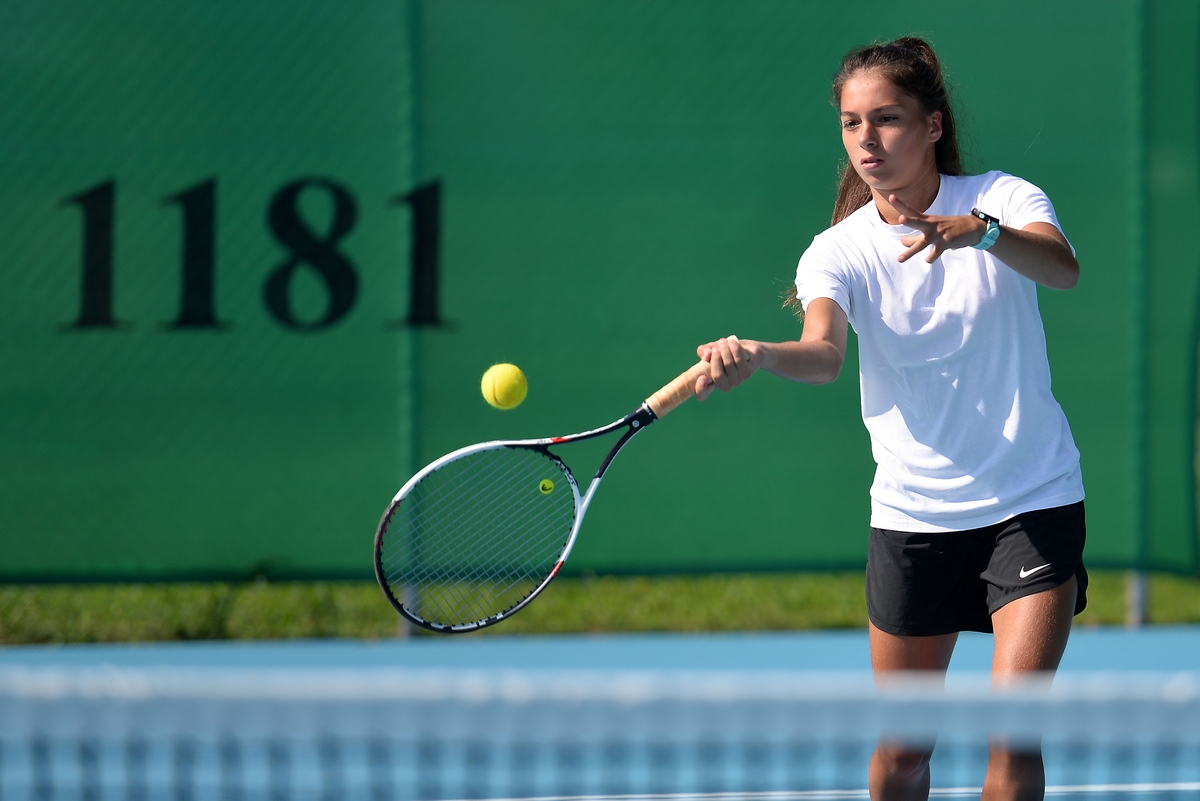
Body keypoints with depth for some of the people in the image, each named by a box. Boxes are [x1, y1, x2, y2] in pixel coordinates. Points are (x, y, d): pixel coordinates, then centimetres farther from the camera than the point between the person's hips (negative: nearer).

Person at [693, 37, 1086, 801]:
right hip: (913, 518, 2)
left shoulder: (1004, 200, -8)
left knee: (1011, 736, -14)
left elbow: (1062, 267, -30)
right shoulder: (839, 251, -4)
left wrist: (978, 230, -50)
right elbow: (825, 352, -25)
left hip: (1034, 504, -2)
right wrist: (755, 356, -48)